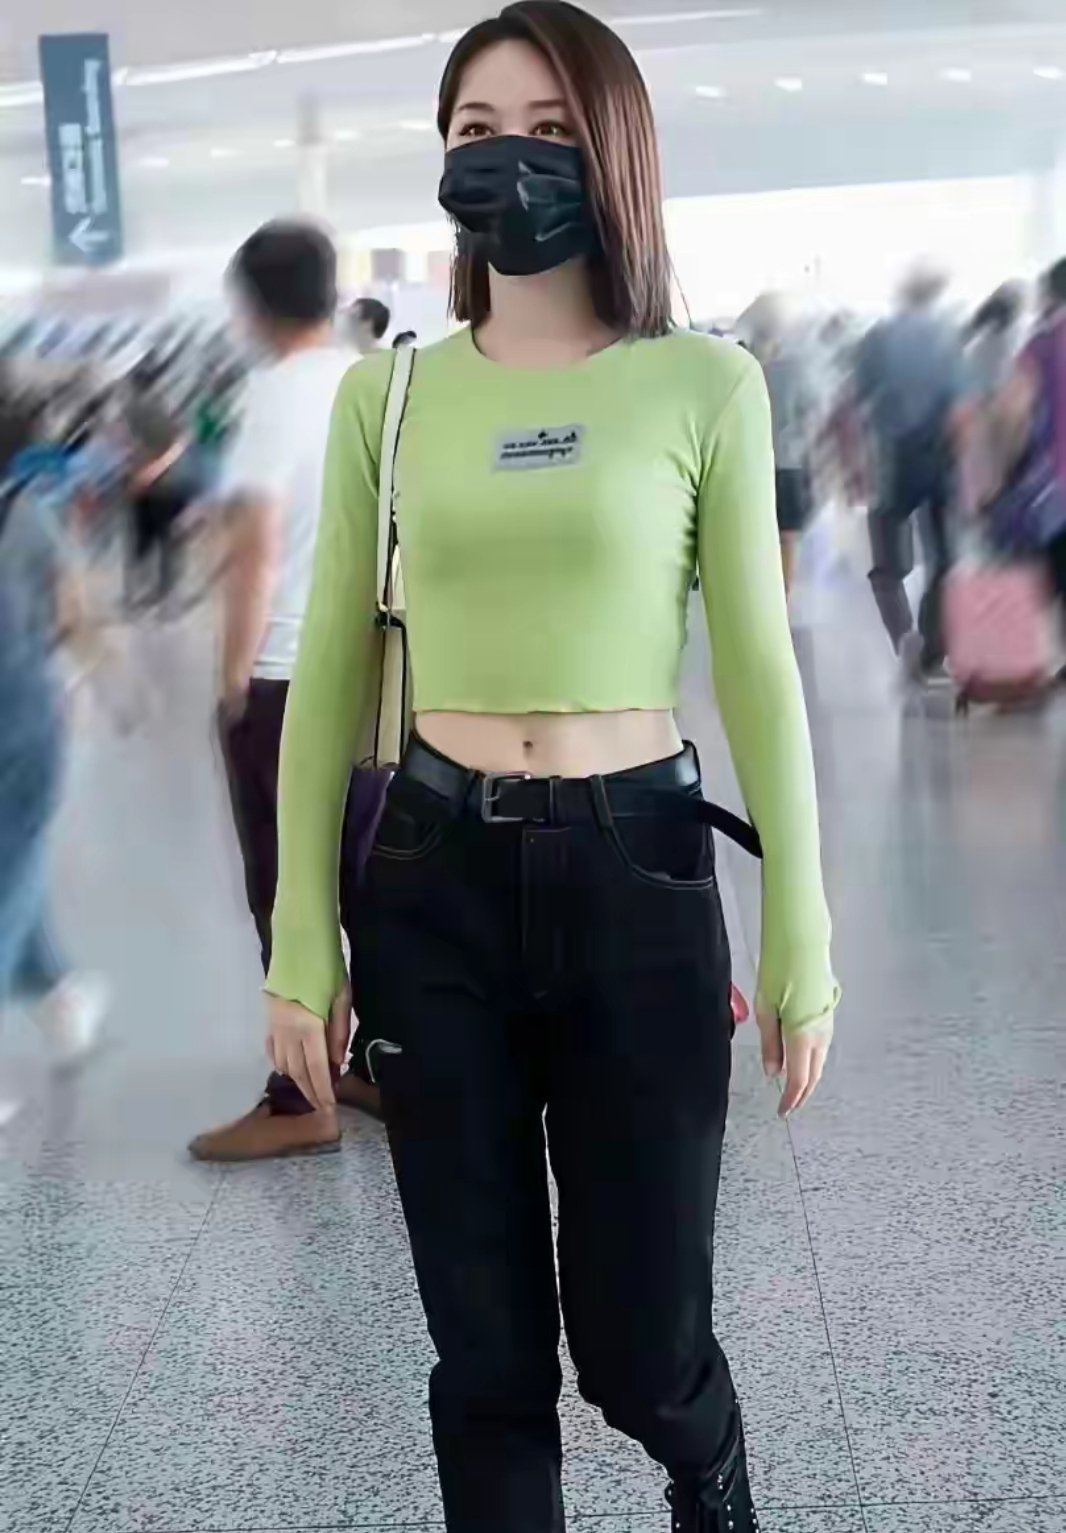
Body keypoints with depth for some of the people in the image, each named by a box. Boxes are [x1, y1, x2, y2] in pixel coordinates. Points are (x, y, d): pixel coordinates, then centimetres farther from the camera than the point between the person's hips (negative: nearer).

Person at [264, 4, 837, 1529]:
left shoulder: (705, 385, -2)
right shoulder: (386, 393, 3)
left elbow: (759, 671, -1)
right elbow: (331, 677, 5)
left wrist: (801, 942, -1)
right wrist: (303, 943, 3)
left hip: (636, 873, -1)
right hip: (433, 880, 2)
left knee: (640, 1337, 7)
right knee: (486, 1343, 10)